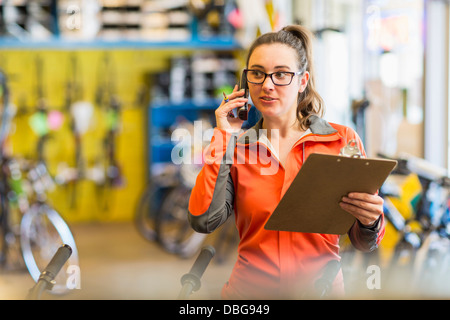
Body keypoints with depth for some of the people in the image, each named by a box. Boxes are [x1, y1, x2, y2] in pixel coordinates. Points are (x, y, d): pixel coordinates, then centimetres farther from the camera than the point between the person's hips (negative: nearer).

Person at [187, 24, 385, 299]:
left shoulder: (342, 140, 5)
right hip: (250, 289, -1)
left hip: (319, 287, 1)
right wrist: (223, 137, -1)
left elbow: (362, 243, 8)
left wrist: (370, 222, -14)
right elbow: (203, 221, -6)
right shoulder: (235, 145, 10)